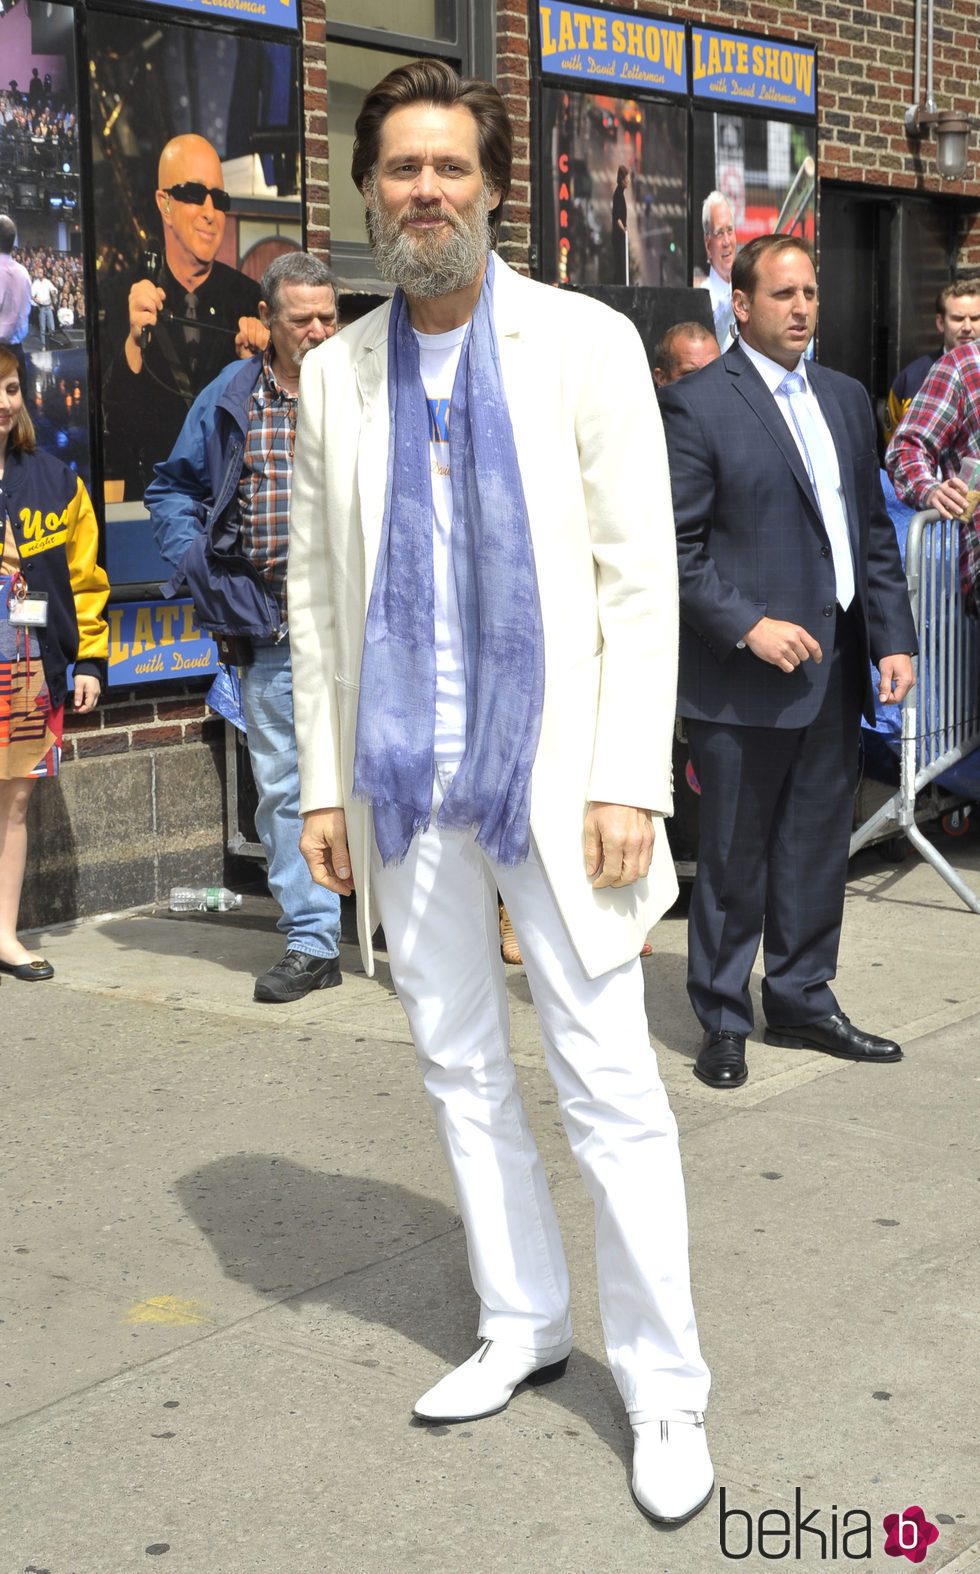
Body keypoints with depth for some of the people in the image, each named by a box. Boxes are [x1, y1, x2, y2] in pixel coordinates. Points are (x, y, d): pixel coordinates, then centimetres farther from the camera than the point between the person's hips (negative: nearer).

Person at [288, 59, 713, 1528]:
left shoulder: (585, 344, -3)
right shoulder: (337, 374, 8)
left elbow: (641, 577, -6)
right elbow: (316, 587, 12)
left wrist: (629, 782, -13)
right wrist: (325, 779, 7)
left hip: (549, 771, -4)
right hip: (407, 786, 4)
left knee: (609, 1087, -3)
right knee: (459, 1068, 14)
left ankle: (665, 1391, 10)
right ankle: (522, 1327, 31)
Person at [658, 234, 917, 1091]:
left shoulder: (847, 398, 15)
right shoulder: (695, 405, -7)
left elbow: (874, 529, 16)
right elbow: (676, 546, -10)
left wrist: (894, 636, 7)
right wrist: (749, 627, -18)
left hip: (837, 667, 6)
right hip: (746, 674, -6)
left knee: (818, 849, 14)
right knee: (735, 856, 3)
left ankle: (802, 1000, 29)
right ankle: (722, 1021, 17)